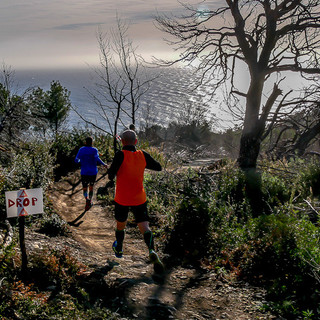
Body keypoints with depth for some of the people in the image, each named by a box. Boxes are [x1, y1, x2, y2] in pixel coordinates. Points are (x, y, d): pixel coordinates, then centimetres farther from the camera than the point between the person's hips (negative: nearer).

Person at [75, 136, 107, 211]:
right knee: (91, 186, 21)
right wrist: (104, 164, -9)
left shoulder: (81, 150, 1)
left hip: (84, 173, 1)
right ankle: (90, 201, 26)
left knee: (84, 189, 5)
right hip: (93, 172, -1)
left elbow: (76, 160, 4)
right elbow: (97, 159, -23)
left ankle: (87, 199, -24)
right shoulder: (94, 150, -6)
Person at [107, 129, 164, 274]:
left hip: (122, 199, -1)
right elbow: (158, 167, 12)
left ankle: (118, 249, 42)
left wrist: (111, 175, 7)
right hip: (139, 199, 1)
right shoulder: (142, 155, -1)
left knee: (120, 225, 21)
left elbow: (110, 175, -16)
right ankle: (152, 251, -29)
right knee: (144, 227, -4)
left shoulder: (121, 155, -13)